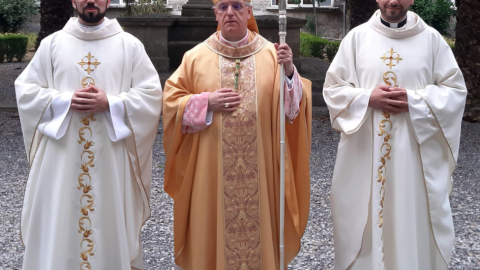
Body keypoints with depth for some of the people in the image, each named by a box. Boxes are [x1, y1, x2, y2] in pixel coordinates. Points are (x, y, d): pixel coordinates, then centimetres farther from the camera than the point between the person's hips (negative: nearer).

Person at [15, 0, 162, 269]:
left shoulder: (130, 45, 2)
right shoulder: (52, 43, 6)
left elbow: (151, 94, -2)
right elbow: (26, 89, 4)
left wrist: (110, 103, -16)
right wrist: (65, 100, -12)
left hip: (112, 156, -1)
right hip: (62, 155, 1)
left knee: (112, 220, 6)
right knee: (58, 222, 6)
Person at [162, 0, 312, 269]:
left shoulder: (271, 54, 1)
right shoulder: (197, 56, 2)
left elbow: (294, 106, -4)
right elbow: (171, 100, 2)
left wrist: (289, 71, -21)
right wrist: (207, 103, -12)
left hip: (259, 168, 0)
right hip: (211, 169, 0)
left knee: (259, 222, 9)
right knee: (213, 225, 8)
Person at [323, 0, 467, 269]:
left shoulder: (432, 39, 2)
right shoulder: (357, 37, 3)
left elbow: (456, 90, 1)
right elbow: (333, 88, 3)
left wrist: (414, 101, -14)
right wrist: (367, 98, -14)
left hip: (416, 154, 0)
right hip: (364, 153, 1)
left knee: (415, 220, 5)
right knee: (361, 218, 7)